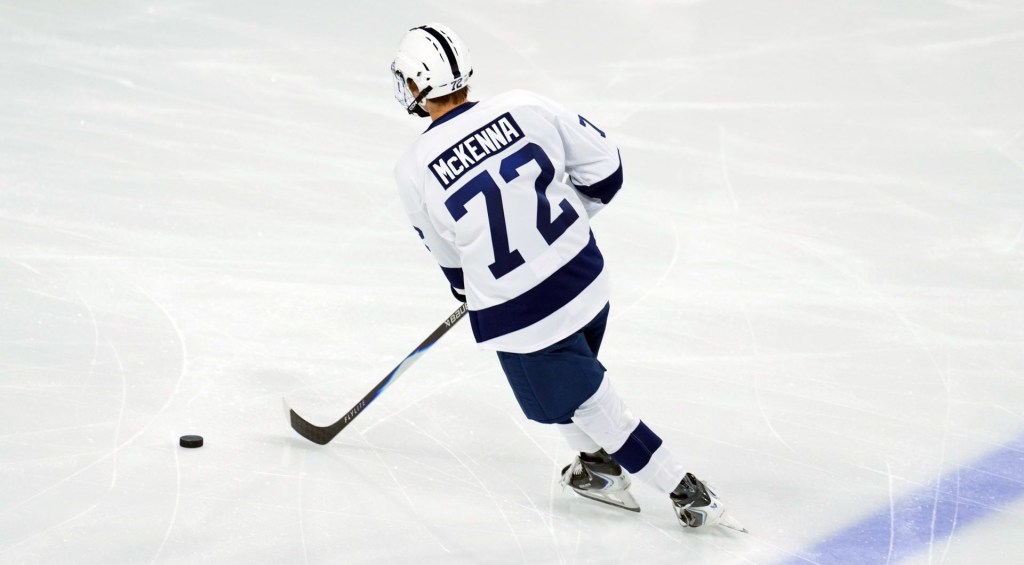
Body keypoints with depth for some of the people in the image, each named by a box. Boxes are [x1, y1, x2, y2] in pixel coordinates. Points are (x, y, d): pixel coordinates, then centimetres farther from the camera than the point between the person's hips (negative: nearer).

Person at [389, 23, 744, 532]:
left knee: (589, 404, 13)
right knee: (568, 375, 32)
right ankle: (597, 466, 42)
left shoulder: (414, 172, -15)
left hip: (516, 315, -4)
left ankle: (684, 490, 15)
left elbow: (446, 251, 2)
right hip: (586, 278, 4)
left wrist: (467, 287, 24)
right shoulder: (523, 108, -11)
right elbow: (603, 164, -1)